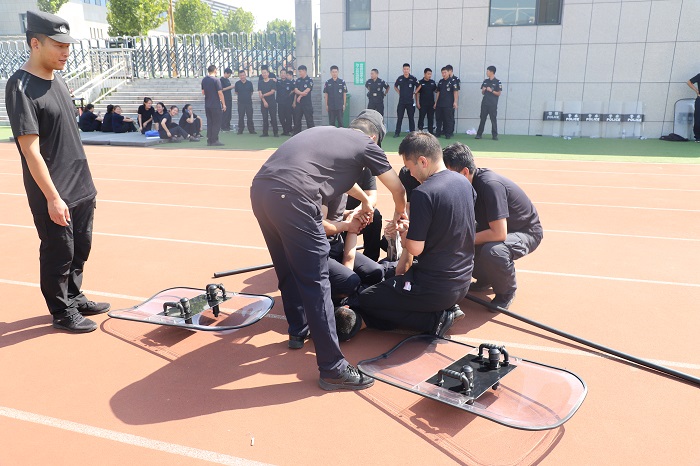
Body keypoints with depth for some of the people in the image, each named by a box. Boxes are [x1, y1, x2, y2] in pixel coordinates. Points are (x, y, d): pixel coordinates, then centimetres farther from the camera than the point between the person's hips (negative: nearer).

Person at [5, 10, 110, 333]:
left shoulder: (57, 80, 10)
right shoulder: (21, 87, -16)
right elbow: (31, 151, -19)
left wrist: (86, 183, 16)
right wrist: (53, 197, -21)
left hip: (81, 189, 8)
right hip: (52, 195, -8)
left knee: (80, 247, 18)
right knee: (59, 253, 4)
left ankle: (74, 297, 36)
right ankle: (62, 313, 21)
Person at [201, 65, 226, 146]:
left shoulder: (204, 80, 9)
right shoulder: (216, 80, -12)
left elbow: (203, 92, 15)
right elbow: (220, 93, -14)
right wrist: (224, 104, -9)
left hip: (207, 105, 7)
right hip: (216, 105, -7)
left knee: (209, 123, 11)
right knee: (217, 123, -1)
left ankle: (209, 141, 11)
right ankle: (214, 140, -2)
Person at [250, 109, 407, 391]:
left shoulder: (325, 132, 32)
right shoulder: (366, 144, 13)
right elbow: (397, 188, 23)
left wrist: (365, 200, 62)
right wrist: (400, 212, 45)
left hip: (260, 188, 8)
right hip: (291, 199, -8)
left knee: (288, 271, 24)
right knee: (316, 283, -1)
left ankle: (299, 331, 42)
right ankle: (332, 369, 6)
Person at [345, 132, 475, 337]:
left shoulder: (423, 193, -22)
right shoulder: (464, 183, 2)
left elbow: (415, 248, -19)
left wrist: (404, 235, 3)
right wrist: (412, 230, 11)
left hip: (435, 287, -8)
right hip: (462, 282, 9)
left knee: (361, 301, 6)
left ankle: (434, 318, -4)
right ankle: (444, 310, 10)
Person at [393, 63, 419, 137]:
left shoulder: (413, 78, -4)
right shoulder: (400, 78, 2)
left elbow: (418, 86, 9)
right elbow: (395, 86, 18)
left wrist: (414, 93, 1)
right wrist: (399, 93, 8)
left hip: (410, 101, -1)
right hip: (401, 101, 1)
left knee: (411, 117, 5)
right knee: (399, 117, 2)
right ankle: (397, 132, 7)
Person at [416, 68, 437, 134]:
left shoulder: (432, 82, 8)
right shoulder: (420, 82, -3)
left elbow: (436, 90, 16)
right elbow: (417, 93, -3)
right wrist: (417, 103, -9)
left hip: (431, 104, 4)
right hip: (423, 104, -4)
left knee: (430, 118, 7)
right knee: (421, 118, -3)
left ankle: (430, 131, 12)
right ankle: (420, 130, 0)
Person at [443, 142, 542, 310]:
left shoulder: (490, 185, -33)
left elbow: (499, 234, -35)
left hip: (526, 231, -7)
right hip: (494, 228, 7)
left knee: (492, 251, -37)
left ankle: (506, 291, -6)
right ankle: (485, 279, 13)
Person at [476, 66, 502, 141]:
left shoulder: (497, 82, -4)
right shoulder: (485, 81, 11)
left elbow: (498, 93, -6)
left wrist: (491, 90, -17)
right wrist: (483, 90, -6)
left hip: (493, 104, -4)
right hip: (484, 103, 4)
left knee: (493, 119, -2)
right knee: (482, 119, 5)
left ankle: (494, 135, 3)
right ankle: (479, 134, 7)